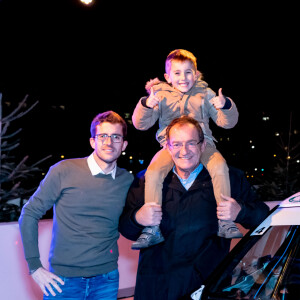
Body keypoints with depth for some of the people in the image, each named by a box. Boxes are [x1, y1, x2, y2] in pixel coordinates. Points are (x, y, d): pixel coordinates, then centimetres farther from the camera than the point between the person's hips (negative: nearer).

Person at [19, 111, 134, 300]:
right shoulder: (64, 171, -8)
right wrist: (35, 267, -6)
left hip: (107, 279, 3)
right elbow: (29, 214, -4)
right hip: (64, 279, -3)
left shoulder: (128, 181, 2)